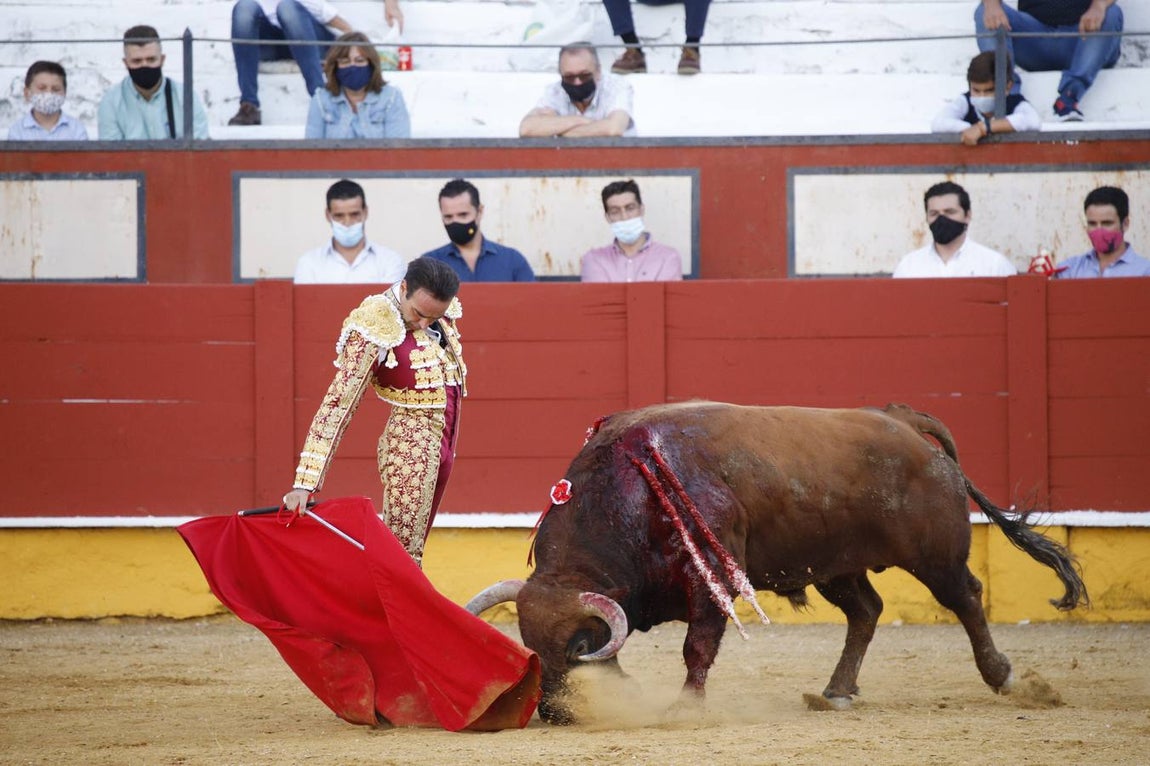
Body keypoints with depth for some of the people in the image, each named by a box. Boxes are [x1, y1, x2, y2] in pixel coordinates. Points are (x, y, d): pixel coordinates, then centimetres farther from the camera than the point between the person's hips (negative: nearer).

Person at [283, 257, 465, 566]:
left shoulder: (443, 309, 0)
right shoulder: (375, 329, -20)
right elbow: (338, 404, -23)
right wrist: (305, 482, -29)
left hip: (441, 443, 7)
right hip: (410, 445, -7)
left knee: (411, 549, 13)